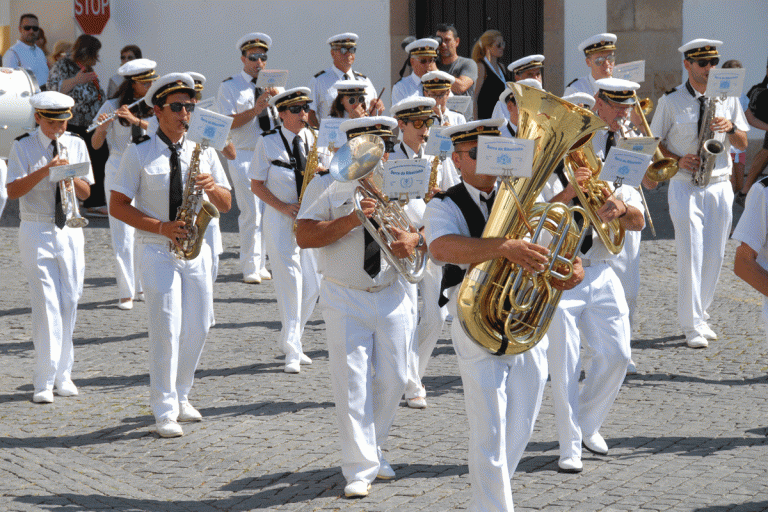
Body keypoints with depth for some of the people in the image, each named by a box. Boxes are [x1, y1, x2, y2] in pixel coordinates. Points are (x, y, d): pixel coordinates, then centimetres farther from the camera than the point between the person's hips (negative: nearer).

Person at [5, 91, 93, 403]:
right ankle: (44, 382, -8)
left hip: (70, 231, 4)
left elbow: (86, 192, 7)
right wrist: (44, 171, -25)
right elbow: (13, 191, -13)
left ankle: (62, 375, 16)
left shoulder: (76, 145, 8)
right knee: (46, 304, -10)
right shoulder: (23, 147, -3)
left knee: (69, 303, 5)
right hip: (37, 233, -4)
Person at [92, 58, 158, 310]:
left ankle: (142, 285, 22)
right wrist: (102, 126, -27)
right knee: (123, 233, -6)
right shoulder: (112, 107, -4)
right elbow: (95, 144, -6)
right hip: (119, 170, -3)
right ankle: (126, 292, -6)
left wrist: (135, 120, -25)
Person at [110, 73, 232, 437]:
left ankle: (180, 397, 25)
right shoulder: (139, 154, -3)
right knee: (167, 329, -10)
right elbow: (118, 205, -5)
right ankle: (165, 412, -5)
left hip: (196, 249, 4)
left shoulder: (203, 151, 8)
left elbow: (226, 206, 10)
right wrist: (161, 227, -16)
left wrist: (212, 187, -13)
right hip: (158, 252, -4)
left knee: (198, 328, 7)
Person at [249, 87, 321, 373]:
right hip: (280, 221, -4)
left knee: (311, 286, 6)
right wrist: (283, 207, -13)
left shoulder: (314, 141, 8)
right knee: (290, 284, -12)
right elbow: (256, 184, 0)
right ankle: (292, 353, -11)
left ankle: (289, 343, 23)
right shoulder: (268, 143, -1)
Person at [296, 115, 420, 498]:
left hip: (392, 295, 4)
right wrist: (350, 221, -25)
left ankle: (372, 450, 28)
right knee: (352, 383, -7)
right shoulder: (327, 184, -5)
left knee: (392, 380, 6)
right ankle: (359, 469, -3)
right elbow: (304, 237, -13)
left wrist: (414, 239, -13)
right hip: (345, 298, -3)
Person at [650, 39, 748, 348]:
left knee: (714, 257, 5)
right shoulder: (671, 101, -1)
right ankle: (691, 325, -4)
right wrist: (678, 160, -14)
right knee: (690, 256, -9)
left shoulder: (727, 98, 7)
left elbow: (742, 145, 9)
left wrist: (731, 128, -12)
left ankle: (699, 316, 20)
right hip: (685, 186, -4)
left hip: (720, 186, 4)